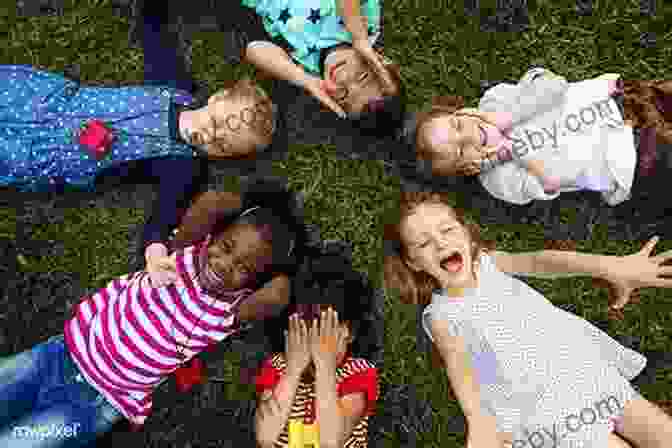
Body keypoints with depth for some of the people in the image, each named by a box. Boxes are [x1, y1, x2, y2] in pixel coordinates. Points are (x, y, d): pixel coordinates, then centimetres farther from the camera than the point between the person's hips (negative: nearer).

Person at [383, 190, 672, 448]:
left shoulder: (487, 261, 0)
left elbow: (538, 261, -16)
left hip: (592, 367, 4)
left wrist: (607, 265, -32)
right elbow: (457, 362, -25)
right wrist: (478, 418, -44)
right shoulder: (439, 315, -10)